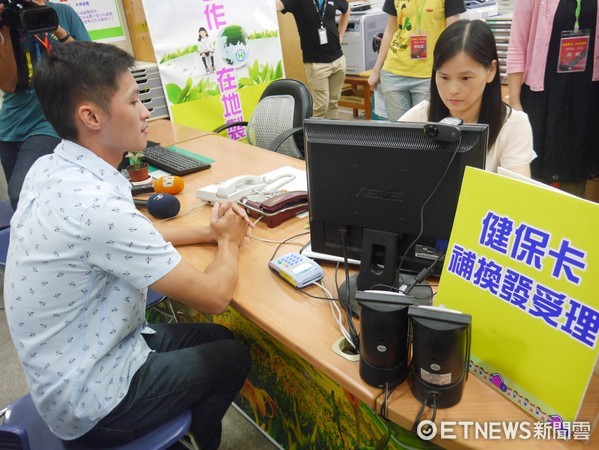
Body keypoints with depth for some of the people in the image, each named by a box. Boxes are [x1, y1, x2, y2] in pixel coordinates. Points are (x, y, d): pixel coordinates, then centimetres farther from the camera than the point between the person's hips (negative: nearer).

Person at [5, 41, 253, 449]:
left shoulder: (50, 170, -5)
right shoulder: (96, 204, -34)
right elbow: (214, 297, -26)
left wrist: (208, 232, 1)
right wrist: (228, 240, -5)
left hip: (69, 366, 7)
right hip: (92, 398, -7)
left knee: (217, 337, 19)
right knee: (234, 356, 12)